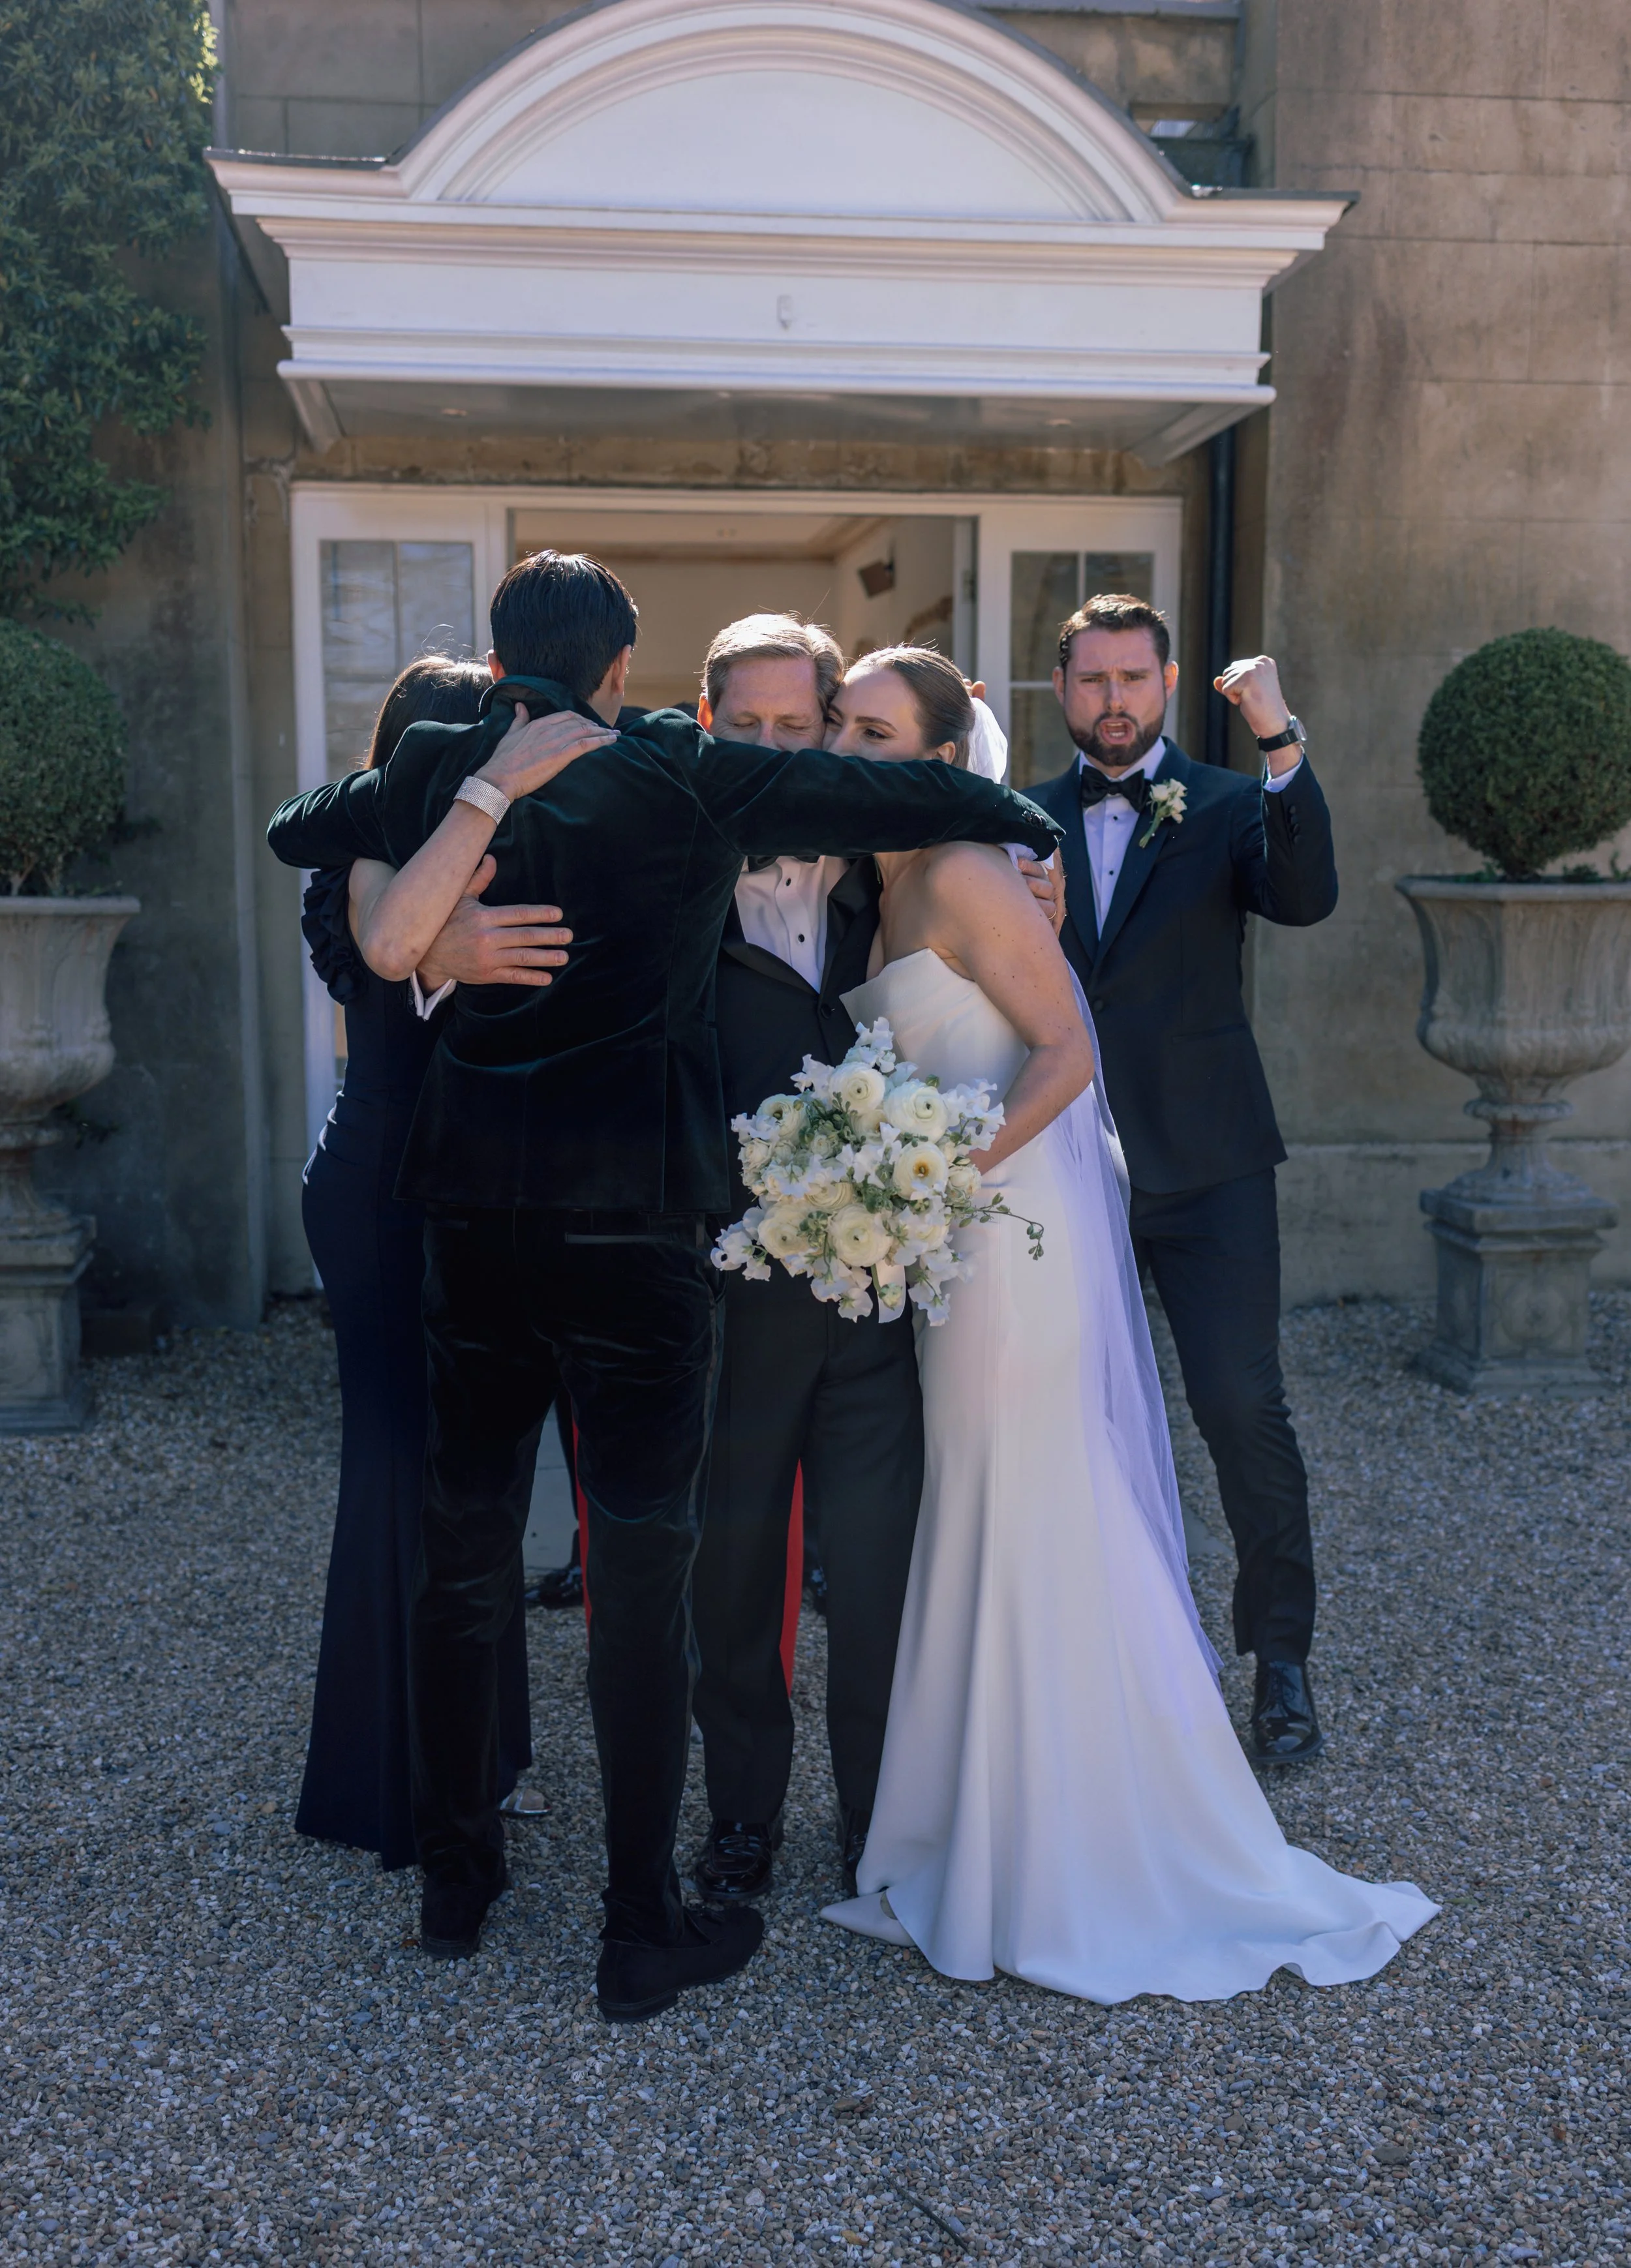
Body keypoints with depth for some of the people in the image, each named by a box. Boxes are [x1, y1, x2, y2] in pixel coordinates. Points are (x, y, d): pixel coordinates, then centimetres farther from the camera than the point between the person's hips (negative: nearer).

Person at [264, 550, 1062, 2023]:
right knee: (643, 1561, 3)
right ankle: (643, 1930, 12)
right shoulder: (685, 777, -3)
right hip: (635, 1216, -4)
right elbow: (916, 796, -3)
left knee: (464, 1545, 15)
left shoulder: (441, 773, 7)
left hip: (475, 1211, 4)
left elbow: (291, 832, 24)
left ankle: (456, 1877, 30)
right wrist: (1033, 828, 15)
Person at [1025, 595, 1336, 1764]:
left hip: (1206, 1164, -2)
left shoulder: (1228, 805, 2)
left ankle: (1281, 1656, 14)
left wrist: (1282, 743, -27)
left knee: (1243, 1405, -4)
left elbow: (1307, 898, -17)